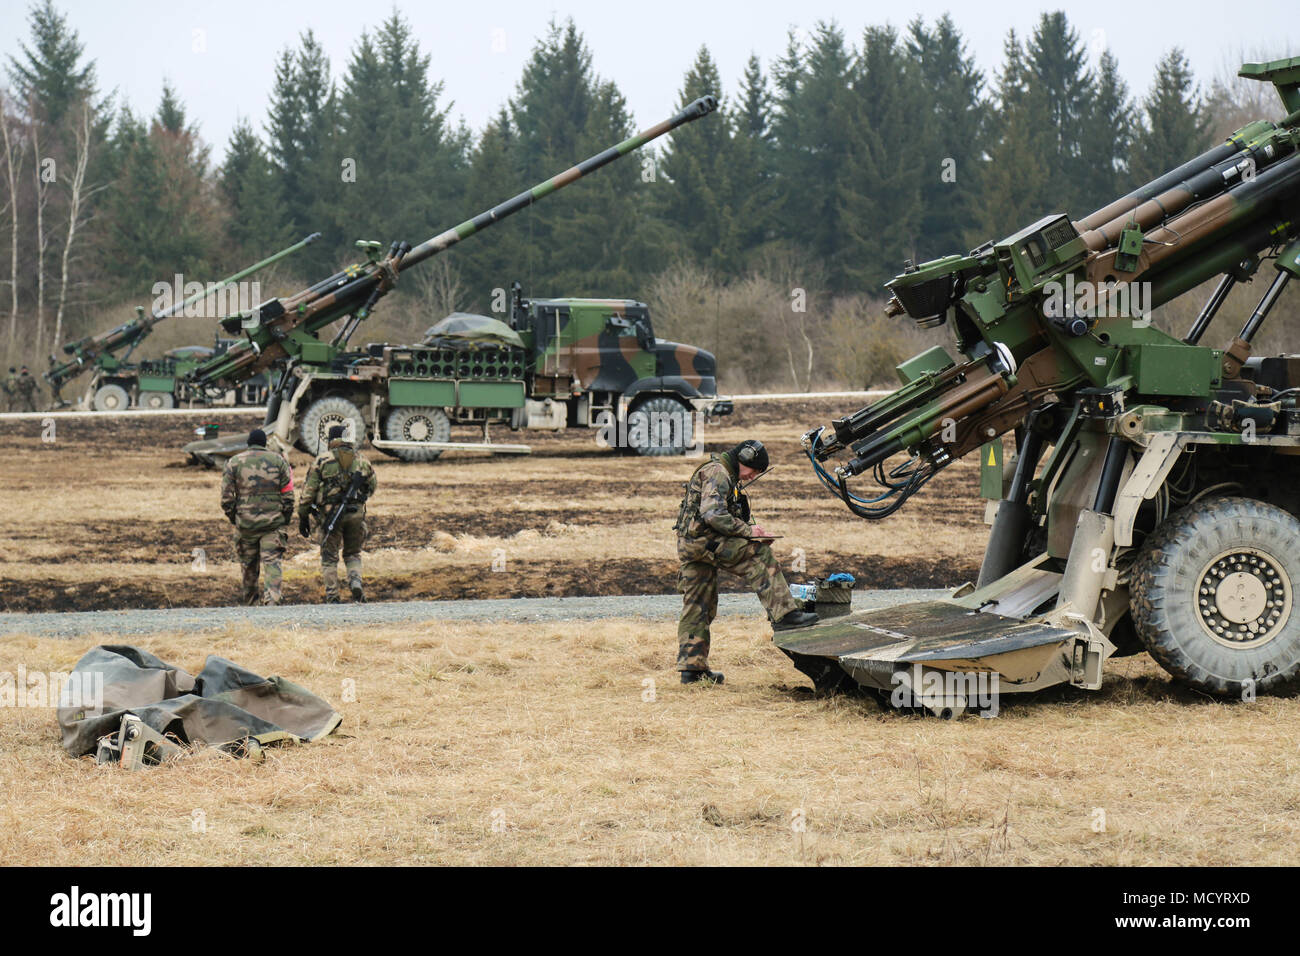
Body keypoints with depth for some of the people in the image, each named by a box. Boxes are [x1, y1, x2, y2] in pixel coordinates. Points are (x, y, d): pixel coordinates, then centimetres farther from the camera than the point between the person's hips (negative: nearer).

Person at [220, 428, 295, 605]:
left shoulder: (234, 462, 2)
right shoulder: (278, 461, 2)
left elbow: (226, 497, 1)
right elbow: (288, 495, 1)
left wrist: (233, 518, 12)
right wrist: (286, 517, 11)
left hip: (245, 522, 1)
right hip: (273, 523, -1)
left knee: (248, 564, 13)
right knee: (272, 562, -3)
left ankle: (250, 604, 23)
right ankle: (272, 600, -20)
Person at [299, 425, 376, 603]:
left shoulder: (322, 461, 2)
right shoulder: (362, 461, 10)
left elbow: (309, 490, 0)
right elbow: (371, 488, 20)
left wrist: (303, 516, 6)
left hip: (331, 513, -2)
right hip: (356, 513, 2)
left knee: (329, 558, 7)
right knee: (353, 554, 17)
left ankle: (332, 598, 4)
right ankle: (356, 583, -9)